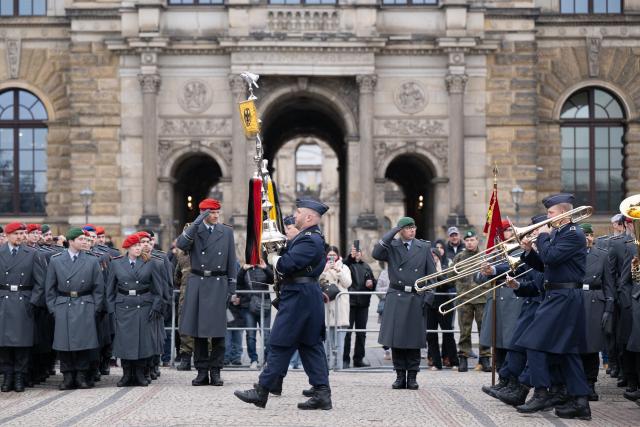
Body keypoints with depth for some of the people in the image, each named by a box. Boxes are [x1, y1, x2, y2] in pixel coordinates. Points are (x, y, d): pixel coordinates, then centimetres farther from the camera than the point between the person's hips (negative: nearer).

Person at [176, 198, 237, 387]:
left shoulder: (227, 232, 9)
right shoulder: (193, 230, 7)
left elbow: (231, 261, 9)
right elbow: (181, 244, -15)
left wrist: (232, 286, 4)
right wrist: (196, 223, -18)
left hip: (218, 284, 0)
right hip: (197, 283, 0)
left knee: (218, 329, -2)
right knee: (198, 329, 3)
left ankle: (215, 371, 5)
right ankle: (202, 371, 10)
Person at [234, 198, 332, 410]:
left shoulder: (309, 240, -17)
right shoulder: (308, 237, 17)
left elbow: (287, 264, -24)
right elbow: (288, 255, 16)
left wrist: (273, 258, -6)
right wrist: (276, 254, 0)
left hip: (299, 298, -11)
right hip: (308, 297, 11)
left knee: (280, 344, -4)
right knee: (311, 346, 9)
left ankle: (261, 392, 2)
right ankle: (322, 394, 9)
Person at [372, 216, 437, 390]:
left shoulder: (424, 247, 8)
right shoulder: (391, 246, 5)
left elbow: (431, 273, 7)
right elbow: (376, 254, -14)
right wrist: (391, 233, -10)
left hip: (416, 299, 0)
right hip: (396, 297, 0)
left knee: (414, 339, 2)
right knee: (396, 338, 2)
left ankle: (412, 376, 10)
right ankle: (400, 375, 11)